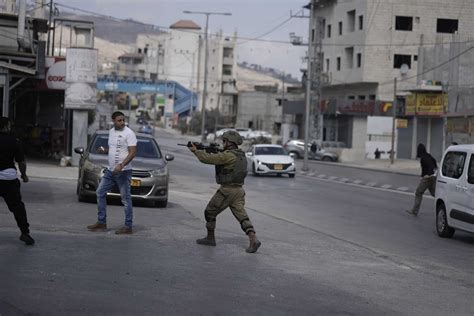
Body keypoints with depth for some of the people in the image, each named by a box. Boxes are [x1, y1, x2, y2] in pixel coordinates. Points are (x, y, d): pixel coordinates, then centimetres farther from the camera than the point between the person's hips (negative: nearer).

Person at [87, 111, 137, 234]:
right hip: (110, 171, 8)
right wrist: (104, 150, 3)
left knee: (126, 199, -4)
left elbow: (132, 152, -18)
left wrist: (121, 165, -28)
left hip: (123, 171, -8)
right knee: (100, 193, 10)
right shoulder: (111, 132, 13)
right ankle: (101, 223, 18)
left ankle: (128, 227, 1)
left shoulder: (129, 133, -11)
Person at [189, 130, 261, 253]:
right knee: (242, 215, 0)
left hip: (227, 191, -7)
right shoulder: (241, 155, 13)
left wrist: (196, 151, -4)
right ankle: (253, 239, -16)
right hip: (239, 191, 7)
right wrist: (213, 151, 10)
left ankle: (210, 238, 21)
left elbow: (208, 159, -18)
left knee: (210, 212, 11)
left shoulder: (228, 155, -15)